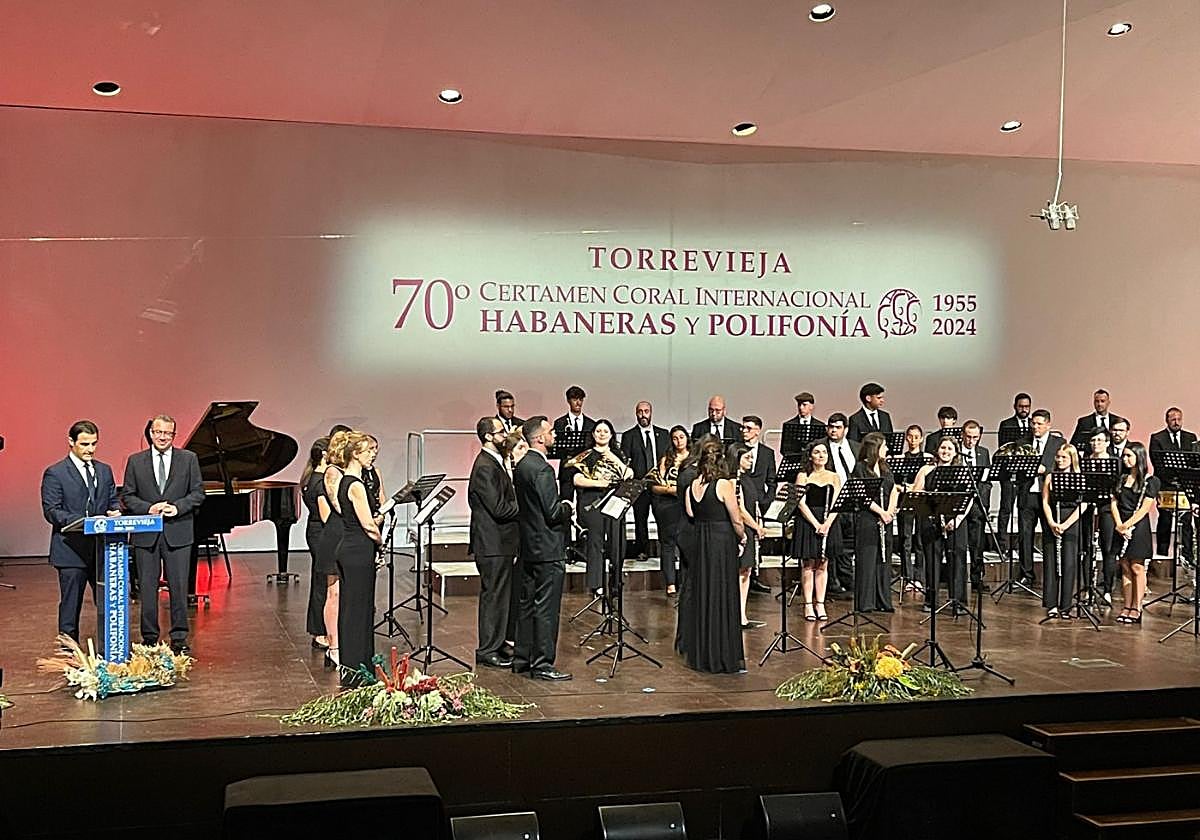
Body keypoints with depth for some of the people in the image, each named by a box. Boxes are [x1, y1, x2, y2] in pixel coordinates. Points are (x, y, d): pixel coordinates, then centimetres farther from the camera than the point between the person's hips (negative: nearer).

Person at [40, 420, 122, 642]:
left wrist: (115, 512, -6)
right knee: (70, 605, 2)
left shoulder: (105, 471, 13)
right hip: (71, 550, -5)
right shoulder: (55, 473, -5)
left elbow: (113, 500, 19)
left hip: (102, 548, 5)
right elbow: (51, 511, -11)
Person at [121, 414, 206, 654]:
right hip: (145, 534, 1)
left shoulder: (189, 459, 5)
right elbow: (127, 495, 5)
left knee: (179, 587, 1)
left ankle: (179, 638, 10)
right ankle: (149, 637, 16)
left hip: (178, 533, -1)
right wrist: (148, 508, -11)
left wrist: (177, 507, -12)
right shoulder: (135, 461, 6)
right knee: (147, 587, 5)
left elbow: (198, 493, 3)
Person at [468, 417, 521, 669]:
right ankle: (488, 650, 5)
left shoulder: (495, 462, 15)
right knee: (494, 596, -3)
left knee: (500, 595, 16)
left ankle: (496, 645, 25)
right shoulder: (485, 467, -18)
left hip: (500, 542, 10)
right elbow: (499, 509, -23)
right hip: (493, 543, -10)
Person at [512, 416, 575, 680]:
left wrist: (560, 506, 14)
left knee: (527, 604, 15)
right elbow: (553, 513, -22)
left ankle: (522, 658, 22)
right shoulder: (542, 469, -19)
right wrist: (567, 507, -2)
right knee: (546, 607, -3)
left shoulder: (521, 465, 10)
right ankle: (542, 663, 1)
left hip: (527, 546, 10)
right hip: (547, 548, -10)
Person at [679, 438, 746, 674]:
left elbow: (691, 515, 4)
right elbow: (736, 521, -10)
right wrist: (742, 537, 7)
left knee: (698, 594, 14)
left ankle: (698, 652, 22)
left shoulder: (692, 485, 1)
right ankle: (723, 656, 6)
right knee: (722, 597, 1)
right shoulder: (724, 485, -14)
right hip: (722, 542, -5)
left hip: (699, 542, 5)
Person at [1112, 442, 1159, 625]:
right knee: (1125, 568, 7)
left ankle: (1136, 609, 0)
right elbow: (1114, 503, 7)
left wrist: (1128, 525, -16)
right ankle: (1127, 607, 10)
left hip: (1138, 527, -5)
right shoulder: (1122, 478, 12)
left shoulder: (1150, 481, -4)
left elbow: (1145, 508, -10)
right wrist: (1119, 525, -8)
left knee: (1137, 568, -5)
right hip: (1121, 527, 5)